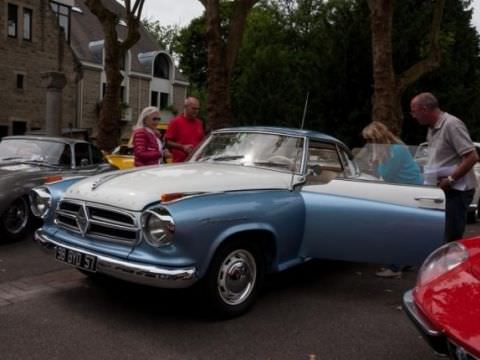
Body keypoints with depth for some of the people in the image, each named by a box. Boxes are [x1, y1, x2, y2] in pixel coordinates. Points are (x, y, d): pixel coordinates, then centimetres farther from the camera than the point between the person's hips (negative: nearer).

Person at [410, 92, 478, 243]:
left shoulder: (451, 124, -15)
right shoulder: (433, 128, 13)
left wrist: (450, 180, -19)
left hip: (455, 190, -9)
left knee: (451, 239, -7)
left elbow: (472, 157, -20)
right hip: (440, 190, 9)